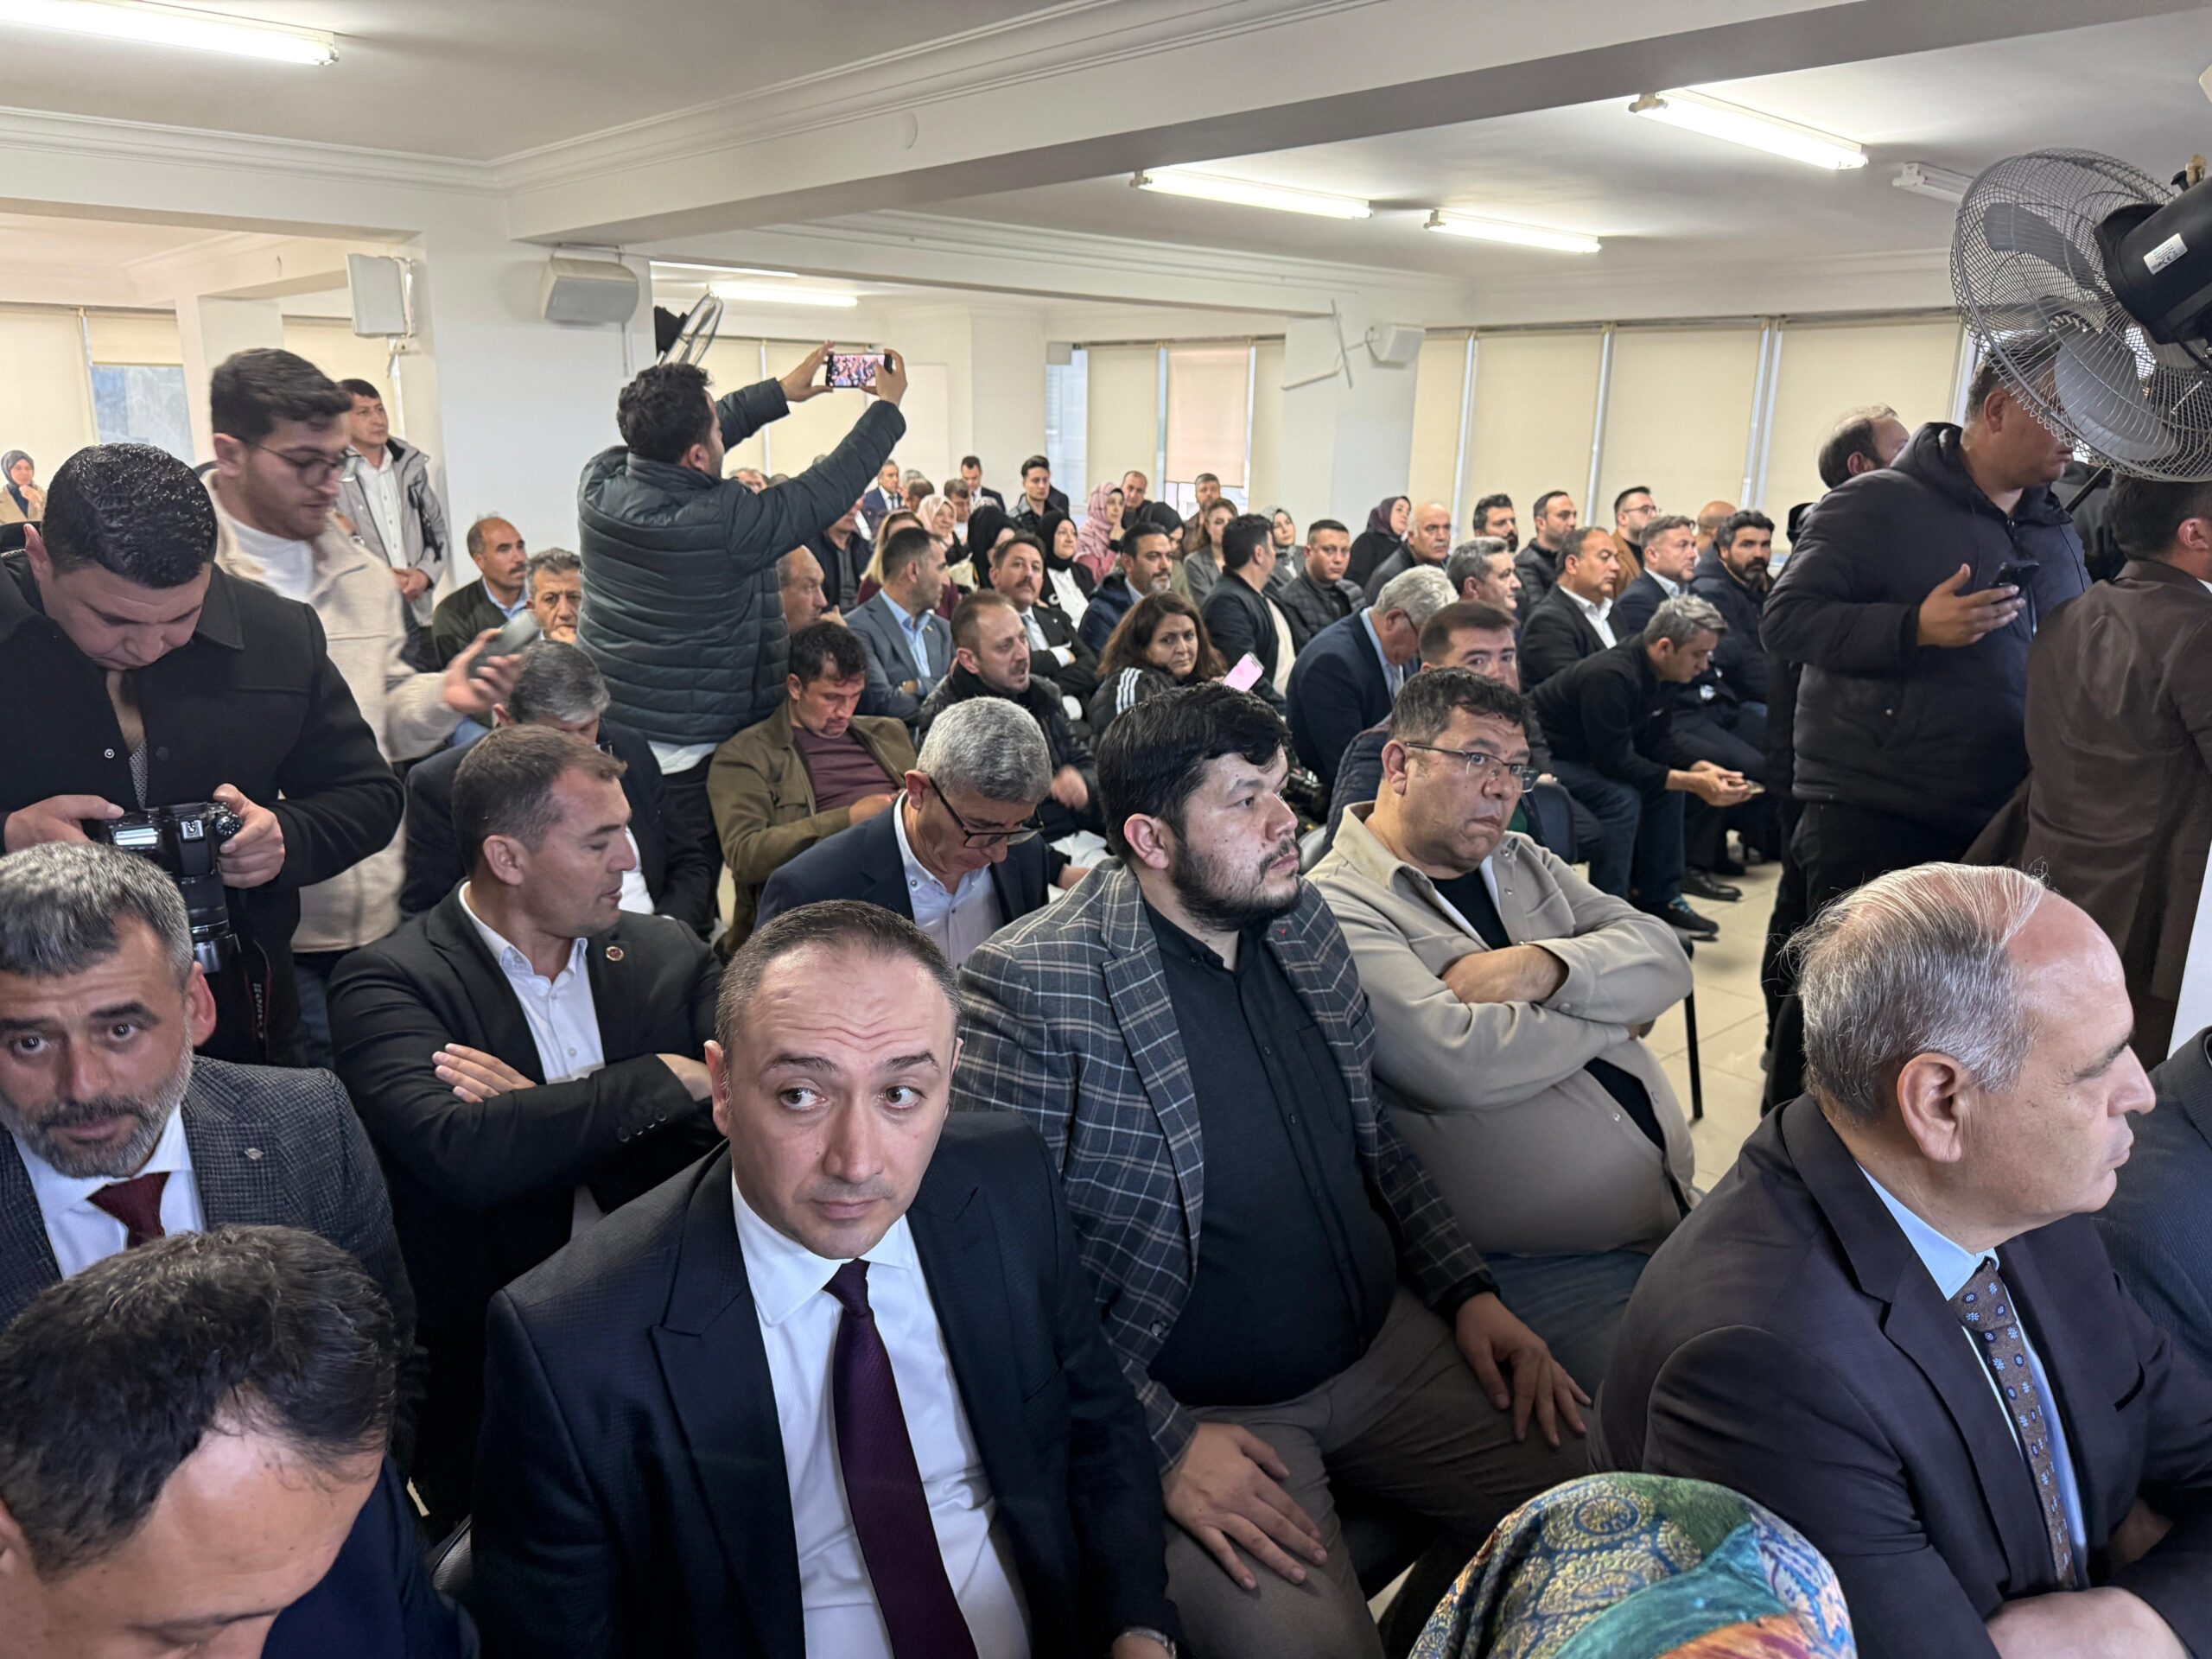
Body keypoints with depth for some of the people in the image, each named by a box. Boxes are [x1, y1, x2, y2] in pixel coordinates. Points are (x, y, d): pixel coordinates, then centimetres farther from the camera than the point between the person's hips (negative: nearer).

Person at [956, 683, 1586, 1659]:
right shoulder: (1030, 985, -19)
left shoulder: (1301, 922, 3)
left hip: (1384, 1346, 6)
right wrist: (1159, 1443, -19)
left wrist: (1468, 1291, 3)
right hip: (1200, 1411, -6)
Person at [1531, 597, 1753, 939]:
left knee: (1669, 783, 3)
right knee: (1621, 797, -27)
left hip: (1584, 756, 10)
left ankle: (1657, 898, 10)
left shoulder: (1660, 672, -1)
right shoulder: (1610, 677, -30)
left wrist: (1705, 769, -12)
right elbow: (1614, 762, -31)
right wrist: (1694, 782, -30)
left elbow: (1659, 743, 6)